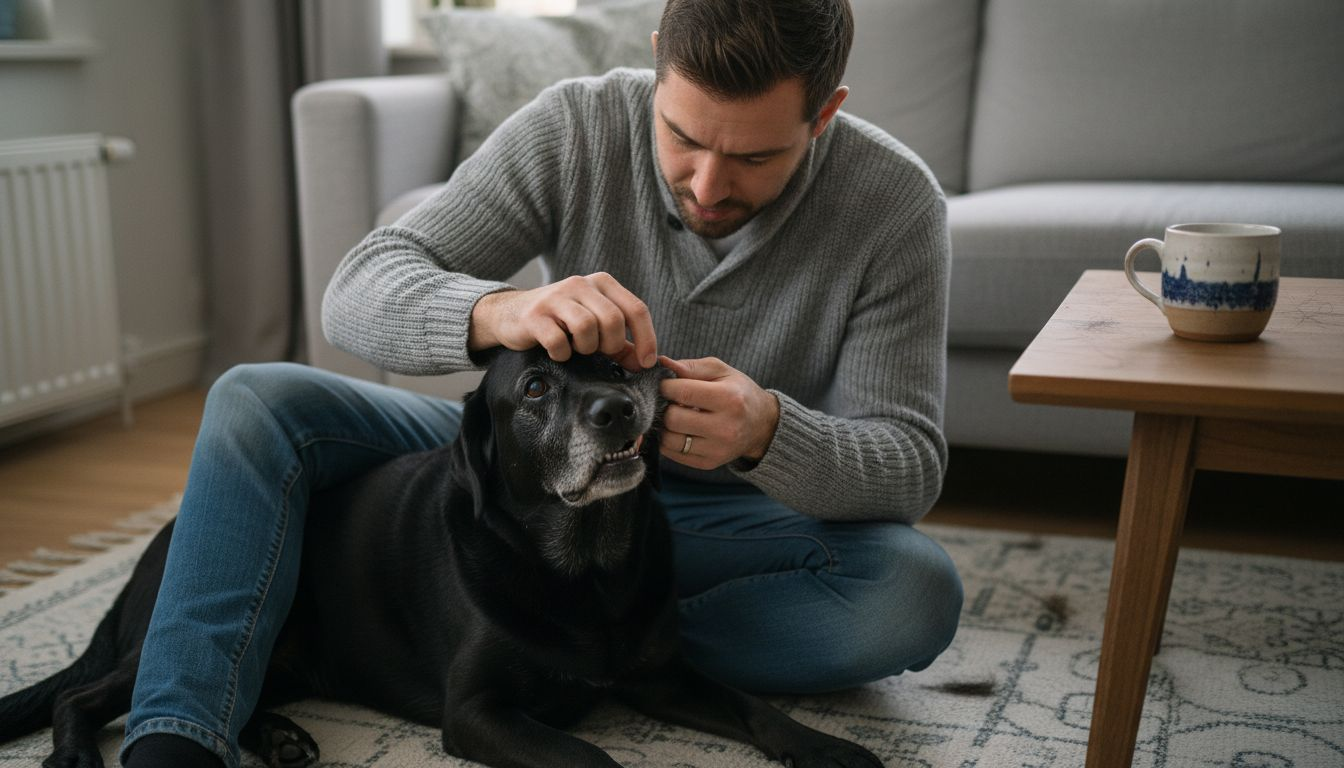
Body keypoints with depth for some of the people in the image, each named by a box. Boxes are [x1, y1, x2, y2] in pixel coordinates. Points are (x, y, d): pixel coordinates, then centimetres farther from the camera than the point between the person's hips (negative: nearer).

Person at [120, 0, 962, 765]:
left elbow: (912, 467, -18)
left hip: (730, 517, -1)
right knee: (259, 402, -13)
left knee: (918, 591, -31)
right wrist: (496, 310, -44)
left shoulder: (896, 204, -18)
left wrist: (769, 432, -40)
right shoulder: (575, 126, -16)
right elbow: (358, 292, -20)